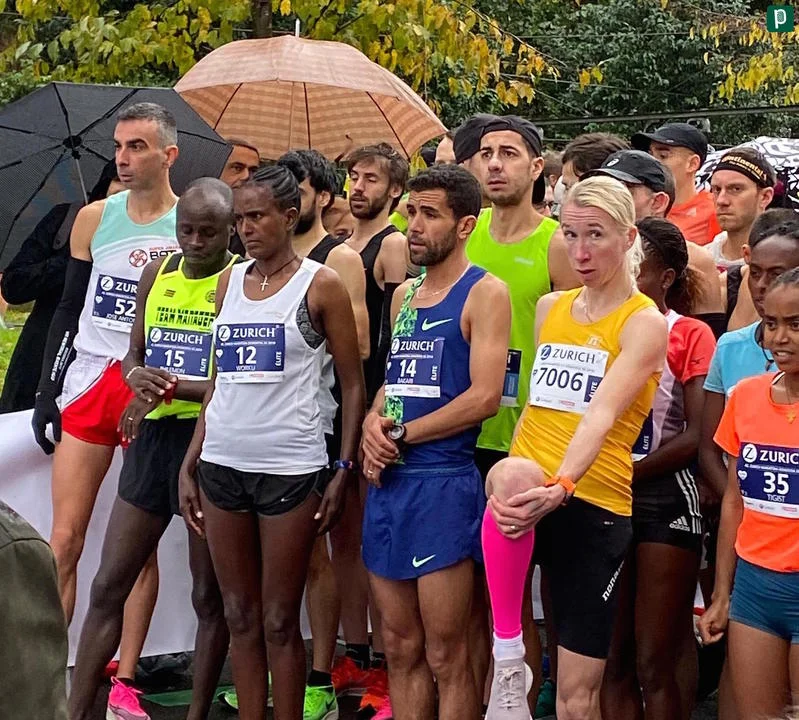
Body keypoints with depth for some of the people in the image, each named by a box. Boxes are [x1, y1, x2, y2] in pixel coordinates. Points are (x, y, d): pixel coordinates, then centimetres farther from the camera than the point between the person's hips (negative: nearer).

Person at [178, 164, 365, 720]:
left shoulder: (320, 285, -2)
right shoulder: (230, 281, 12)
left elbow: (353, 385, -1)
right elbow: (219, 382, 16)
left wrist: (343, 471, -8)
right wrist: (190, 465, 11)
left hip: (289, 467, -5)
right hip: (222, 464, 5)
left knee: (279, 621, 0)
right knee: (239, 616, 10)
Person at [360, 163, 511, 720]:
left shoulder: (484, 293, -6)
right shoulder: (405, 294, 16)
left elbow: (485, 397, -15)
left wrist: (401, 435, -9)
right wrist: (373, 424, 0)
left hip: (444, 481, -7)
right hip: (388, 481, 7)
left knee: (445, 655, -2)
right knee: (401, 648, 11)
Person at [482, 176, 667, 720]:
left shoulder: (644, 322, -4)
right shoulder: (549, 308, 13)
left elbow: (602, 415, -20)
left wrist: (560, 487, -35)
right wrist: (514, 470, 13)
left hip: (593, 501, -3)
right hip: (527, 491, 3)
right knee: (511, 475, -37)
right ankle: (509, 662, -25)